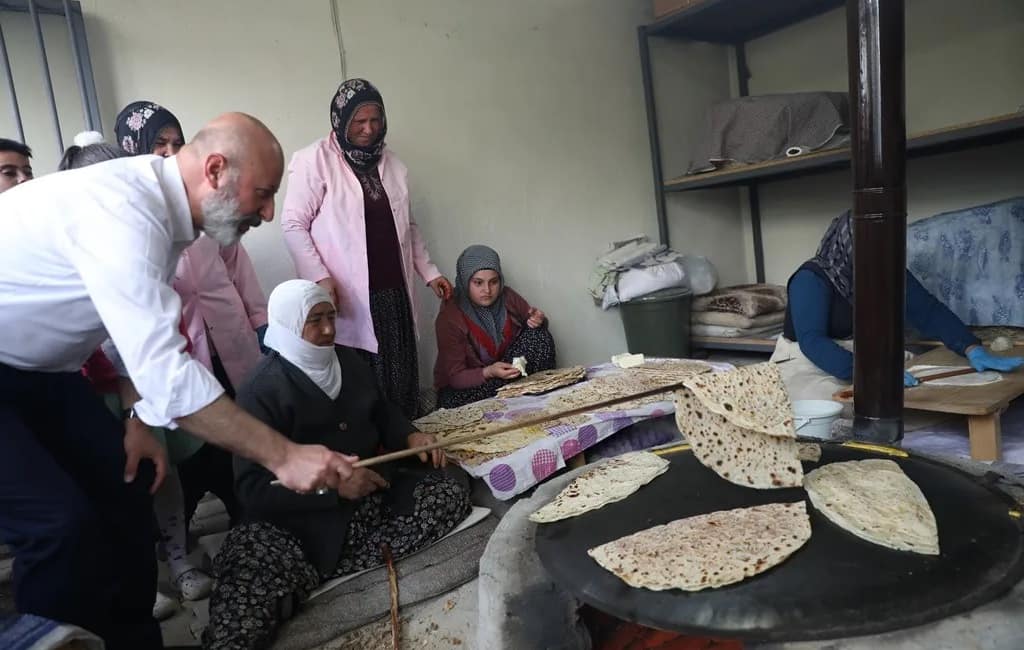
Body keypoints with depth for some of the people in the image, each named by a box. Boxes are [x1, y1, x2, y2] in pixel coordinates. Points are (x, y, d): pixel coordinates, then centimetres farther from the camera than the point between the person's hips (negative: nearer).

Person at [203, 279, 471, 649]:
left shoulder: (349, 360, 8)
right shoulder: (261, 391, -13)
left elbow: (382, 412, 23)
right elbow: (252, 490, -18)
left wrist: (410, 436, 0)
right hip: (304, 518, -8)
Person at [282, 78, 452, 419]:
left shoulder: (392, 163, 15)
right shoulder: (315, 159, -3)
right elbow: (293, 223, -5)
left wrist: (429, 271, 20)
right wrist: (319, 277, -15)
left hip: (394, 294, 5)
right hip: (348, 298, -5)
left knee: (402, 385, 4)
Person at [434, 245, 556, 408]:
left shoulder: (507, 297, -9)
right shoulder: (449, 318, -21)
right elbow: (455, 377, -19)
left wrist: (538, 321, -18)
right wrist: (489, 373, -38)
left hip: (506, 371, 3)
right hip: (463, 387, -3)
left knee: (539, 335, -15)